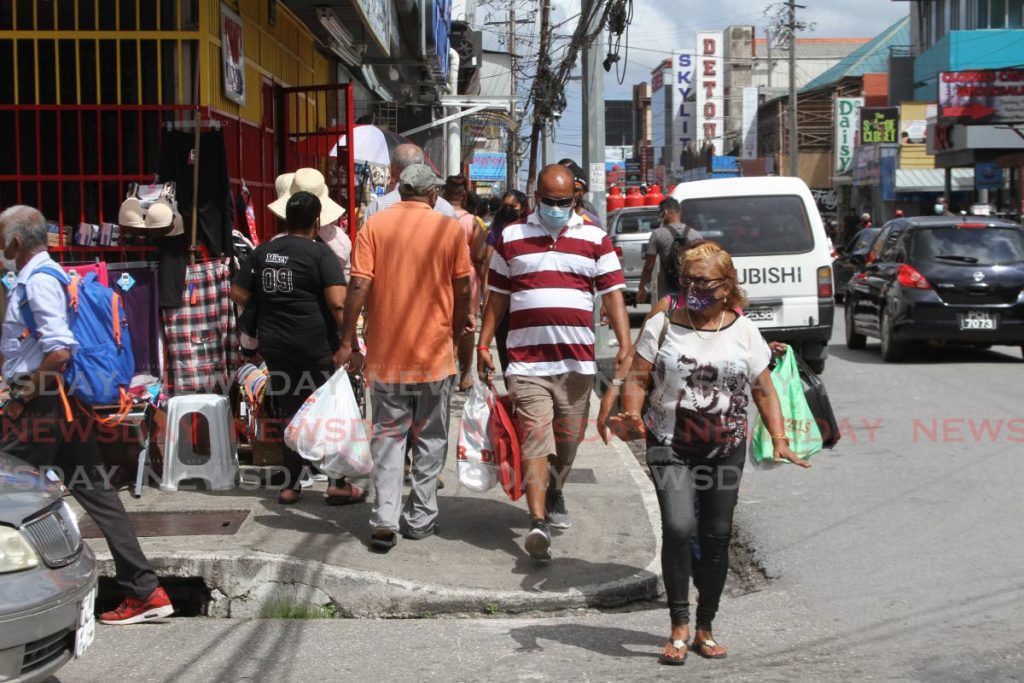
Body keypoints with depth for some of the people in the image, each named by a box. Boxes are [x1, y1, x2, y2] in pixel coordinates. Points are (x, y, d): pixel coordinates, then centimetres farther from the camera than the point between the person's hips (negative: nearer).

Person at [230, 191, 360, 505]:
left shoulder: (263, 252, 7)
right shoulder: (320, 252, -10)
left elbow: (239, 294, 10)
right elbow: (338, 303, -19)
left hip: (274, 346, 5)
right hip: (315, 347, -5)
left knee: (288, 416, 13)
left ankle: (290, 485, 19)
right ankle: (338, 485, 9)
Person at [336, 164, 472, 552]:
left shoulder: (374, 226, -2)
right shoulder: (450, 229, -3)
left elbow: (358, 285, -8)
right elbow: (463, 291, 0)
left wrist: (348, 341, -1)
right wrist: (457, 334, 15)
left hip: (385, 353, 1)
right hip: (435, 353, -1)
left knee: (388, 437, 8)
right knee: (430, 439, 12)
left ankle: (385, 522, -3)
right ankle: (420, 519, 17)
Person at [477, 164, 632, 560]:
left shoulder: (594, 239, 6)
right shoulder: (511, 238, 7)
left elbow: (613, 293, 2)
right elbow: (497, 295, 12)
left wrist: (625, 346, -10)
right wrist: (484, 343, 7)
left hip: (578, 361, 2)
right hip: (526, 361, -2)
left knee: (567, 441, 14)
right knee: (534, 440, -12)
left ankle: (554, 497, 38)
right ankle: (539, 523, -17)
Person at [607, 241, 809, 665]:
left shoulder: (743, 332, 4)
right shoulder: (662, 326, 0)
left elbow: (764, 391, 7)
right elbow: (638, 378, -2)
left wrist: (779, 439, -4)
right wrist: (632, 415, -21)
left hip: (725, 449, 2)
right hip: (670, 446, -2)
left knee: (716, 536, 7)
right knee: (678, 528, -18)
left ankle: (705, 628, 22)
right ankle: (679, 627, -6)